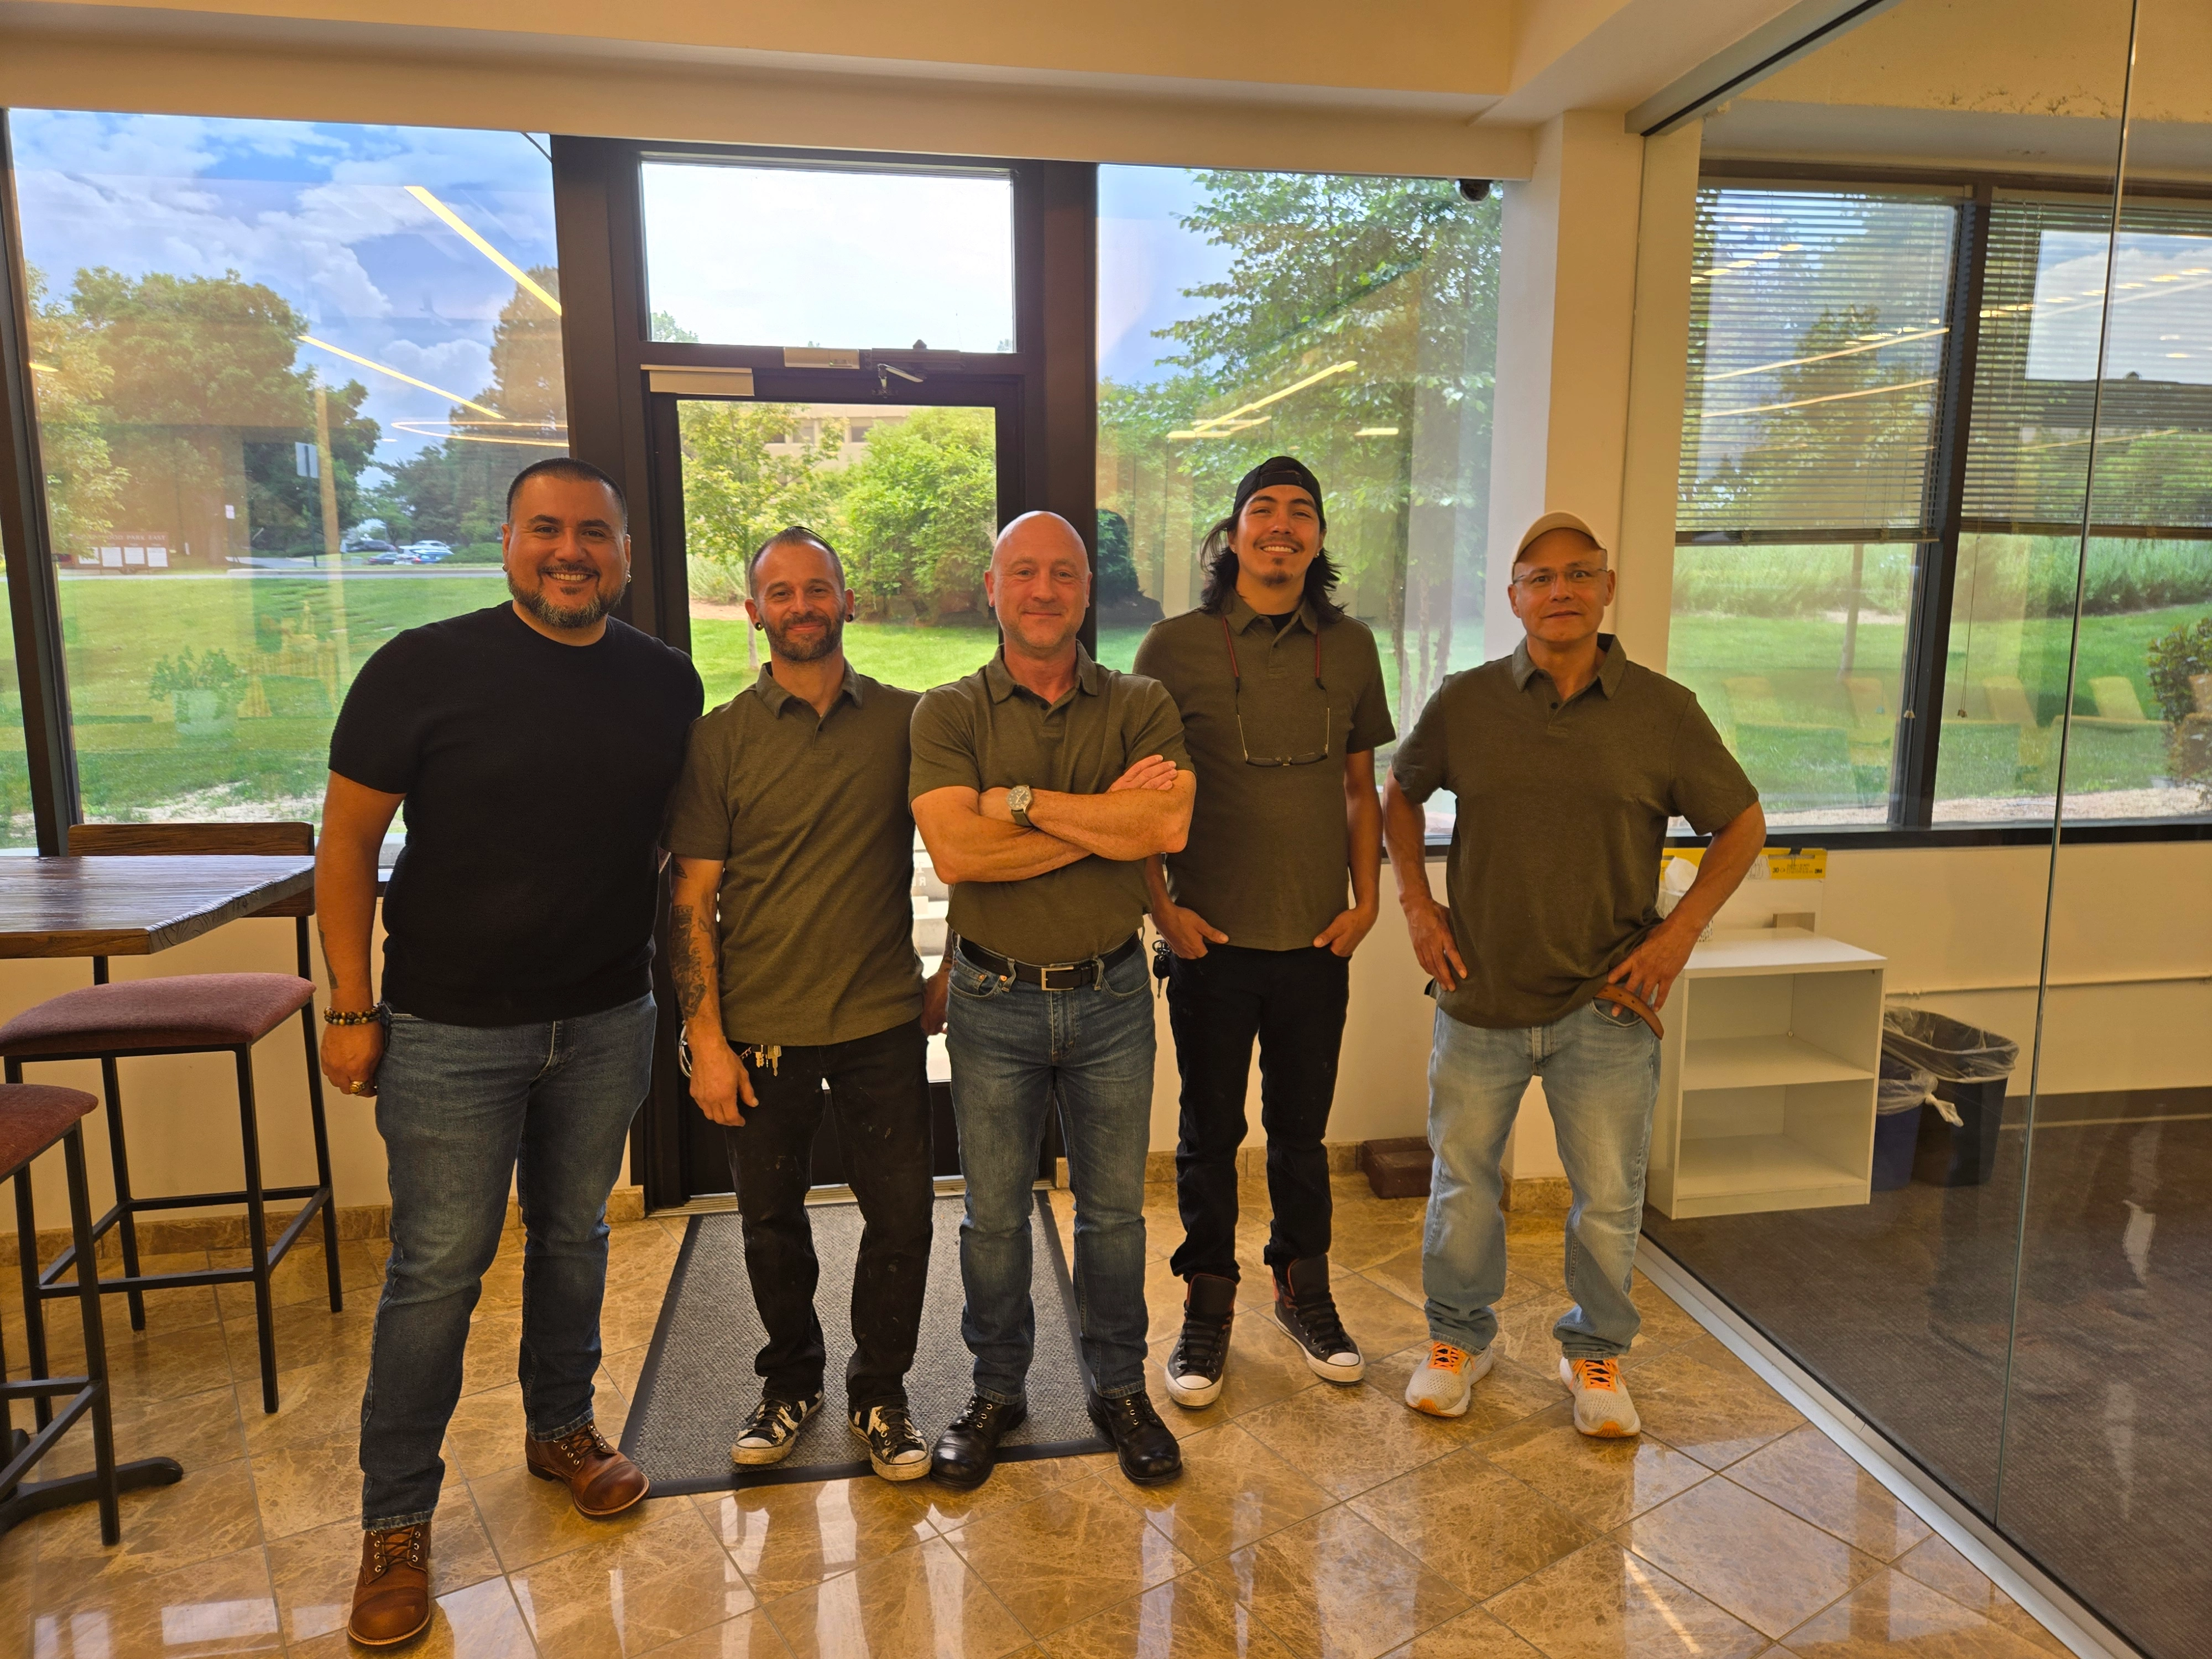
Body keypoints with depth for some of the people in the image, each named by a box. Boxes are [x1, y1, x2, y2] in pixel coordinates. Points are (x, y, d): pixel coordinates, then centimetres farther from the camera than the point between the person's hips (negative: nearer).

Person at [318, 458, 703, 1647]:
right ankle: (395, 1521, 23)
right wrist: (352, 1007, -7)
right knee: (438, 1266, 4)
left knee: (573, 1236, 17)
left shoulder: (667, 685, 1)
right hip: (449, 1027, -3)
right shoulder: (424, 668, -9)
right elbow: (347, 839, -5)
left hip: (606, 1023, 3)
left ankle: (561, 1429, 39)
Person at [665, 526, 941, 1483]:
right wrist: (706, 1037, -7)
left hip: (884, 1019, 1)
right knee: (772, 1222, 14)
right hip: (762, 1028, 0)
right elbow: (693, 897, -3)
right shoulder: (720, 739, -2)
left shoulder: (906, 721, 1)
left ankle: (879, 1394, 28)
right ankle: (790, 1384, 38)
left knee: (901, 1215, 5)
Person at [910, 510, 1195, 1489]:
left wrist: (1022, 800, -19)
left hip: (1110, 995, 1)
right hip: (994, 1001, 0)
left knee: (1114, 1208, 14)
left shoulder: (1140, 707, -1)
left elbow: (1167, 827, -19)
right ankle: (996, 1390, 34)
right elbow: (956, 851, -19)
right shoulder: (949, 714, -4)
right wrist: (1105, 813, -19)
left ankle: (1119, 1387, 34)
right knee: (994, 1214, 13)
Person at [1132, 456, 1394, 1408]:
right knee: (1211, 1134, 10)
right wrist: (1162, 907, -6)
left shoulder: (1349, 648, 5)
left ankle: (1304, 1292, 35)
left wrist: (1366, 899, 3)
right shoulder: (1176, 646, -4)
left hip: (1318, 940, 2)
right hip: (1211, 939, -2)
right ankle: (1207, 1309, 28)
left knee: (1302, 1128, 15)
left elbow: (1361, 787, 12)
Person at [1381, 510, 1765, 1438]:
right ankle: (1457, 1339, 35)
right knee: (1461, 1183, 13)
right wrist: (1415, 901, 4)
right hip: (1479, 994, 1)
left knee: (1609, 1197, 11)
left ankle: (1595, 1353, 35)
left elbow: (1742, 822, 7)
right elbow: (1401, 793, 14)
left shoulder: (1663, 711, -4)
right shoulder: (1464, 703, -2)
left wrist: (1681, 929, -3)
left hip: (1606, 1004, 0)